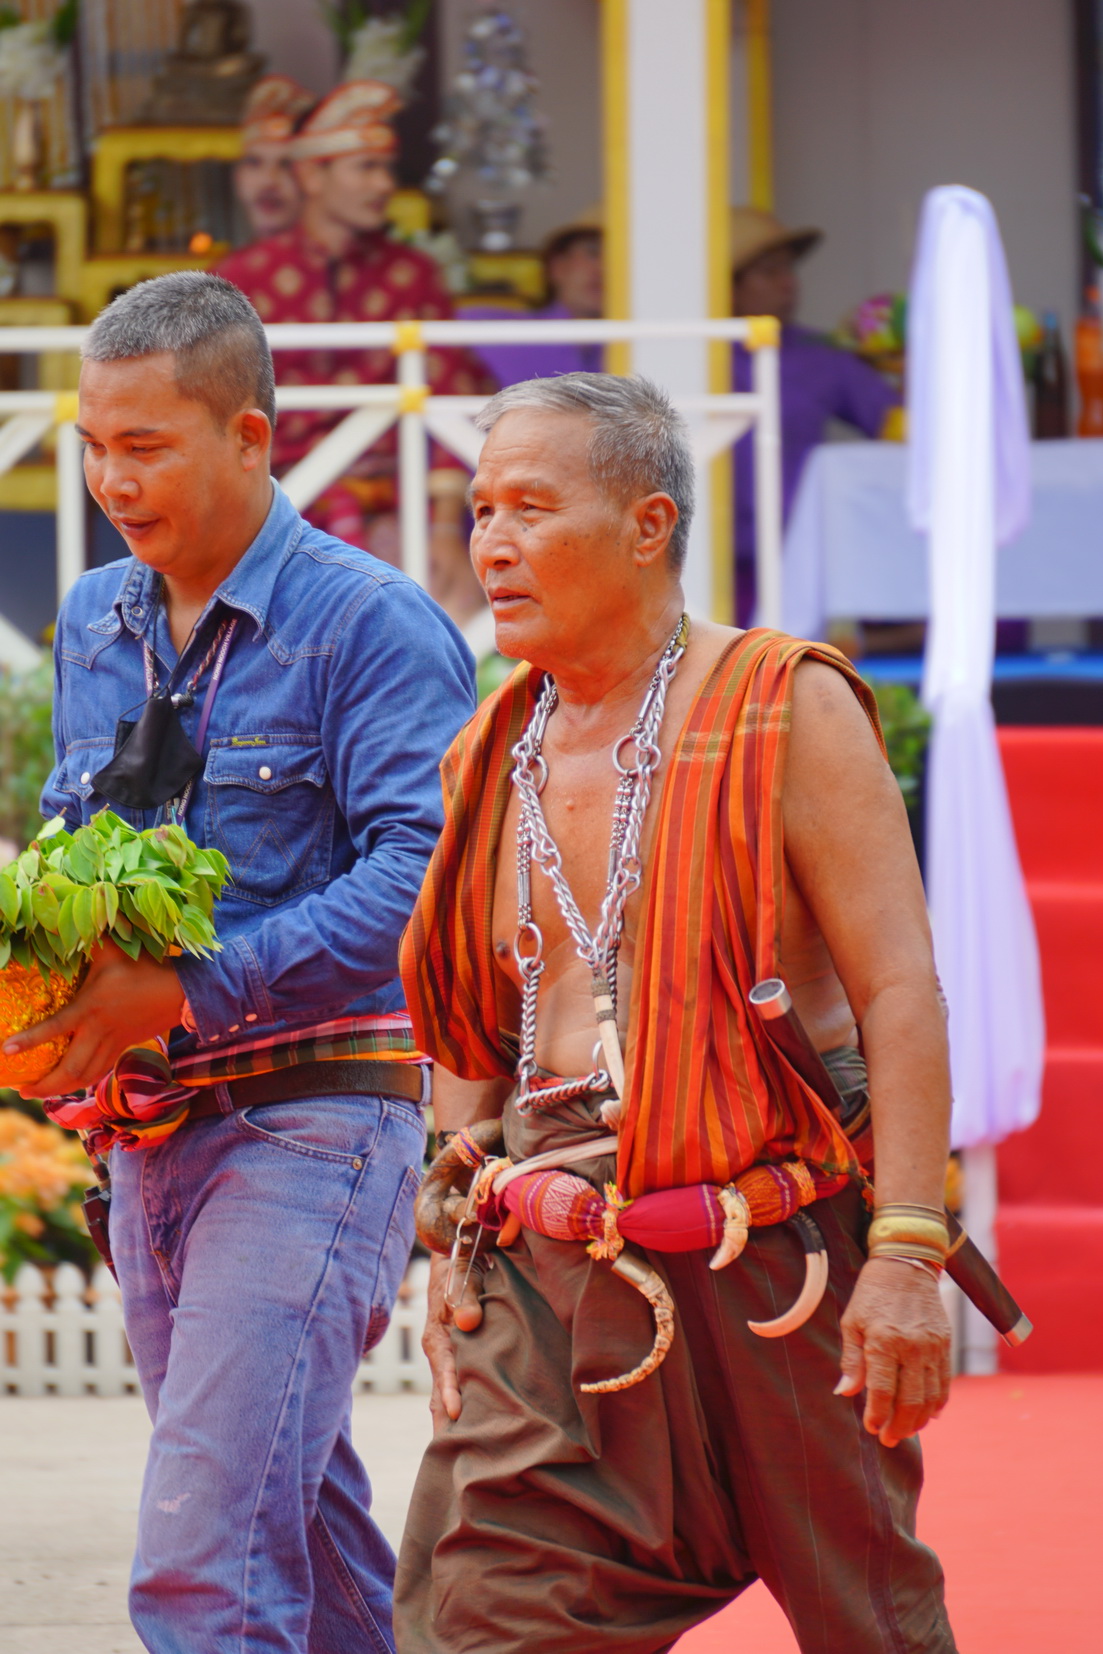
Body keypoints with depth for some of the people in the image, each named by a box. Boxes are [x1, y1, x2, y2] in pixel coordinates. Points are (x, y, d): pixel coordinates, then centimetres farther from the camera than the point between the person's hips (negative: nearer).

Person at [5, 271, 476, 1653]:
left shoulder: (368, 626, -8)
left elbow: (418, 875, -18)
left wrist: (185, 992, -23)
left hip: (308, 1120, -8)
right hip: (146, 1135, 8)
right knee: (301, 1536, 15)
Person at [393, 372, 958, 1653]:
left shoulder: (786, 709, -4)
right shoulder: (494, 760, 13)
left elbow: (899, 991, -9)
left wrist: (907, 1254, -17)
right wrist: (455, 1254, 13)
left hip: (771, 1258, -4)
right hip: (552, 1282, 5)